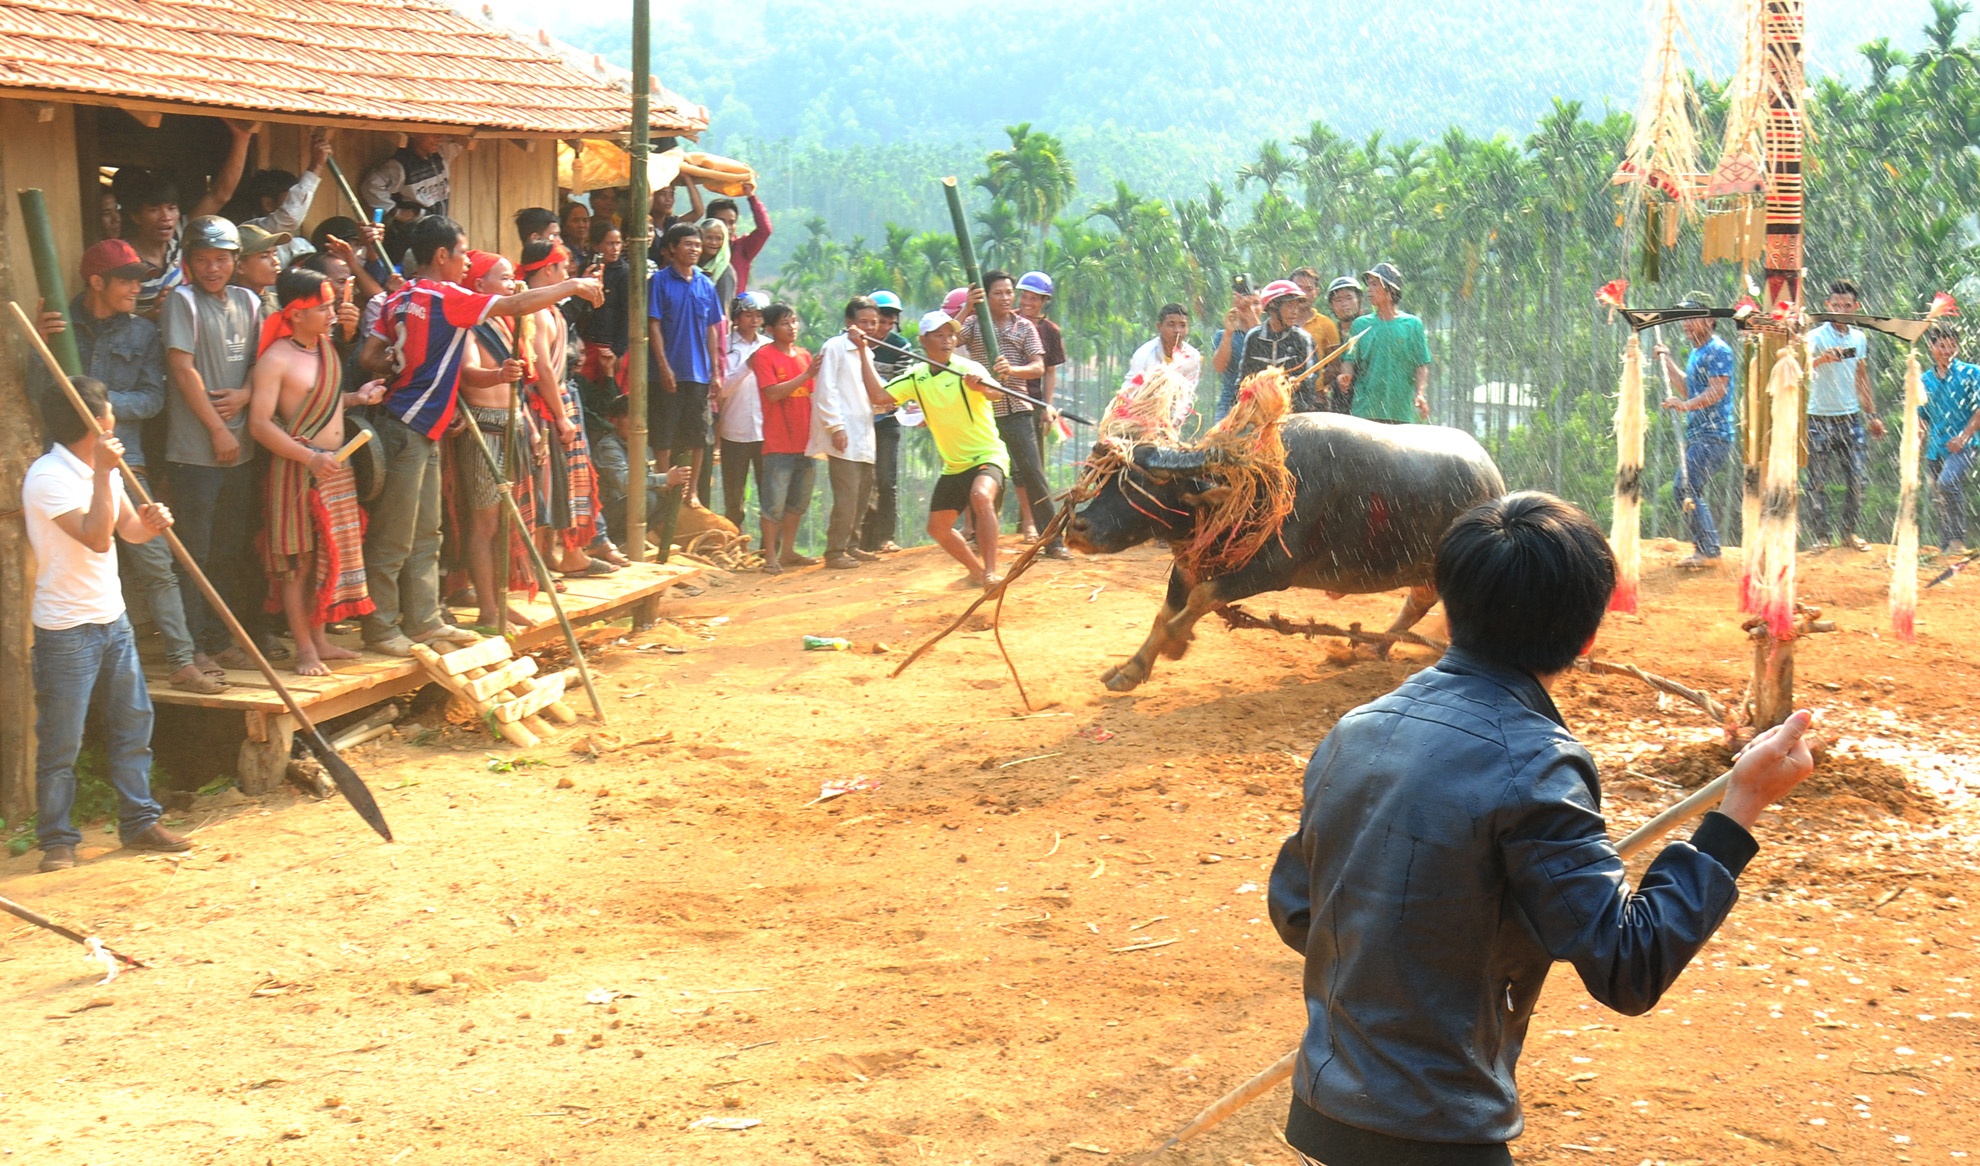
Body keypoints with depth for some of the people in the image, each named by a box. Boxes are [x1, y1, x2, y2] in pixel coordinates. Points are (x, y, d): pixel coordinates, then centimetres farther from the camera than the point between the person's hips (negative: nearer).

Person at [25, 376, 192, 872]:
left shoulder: (101, 466, 9)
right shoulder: (47, 477, -19)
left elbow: (128, 529, 9)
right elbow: (96, 537, -26)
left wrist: (152, 521, -12)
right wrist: (103, 474, -27)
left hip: (111, 617, 8)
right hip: (65, 628, -8)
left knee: (133, 719, 12)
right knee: (61, 741, -1)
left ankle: (139, 821, 22)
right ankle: (56, 839, 9)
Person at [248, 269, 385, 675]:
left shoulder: (326, 347, 12)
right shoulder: (275, 359, -14)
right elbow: (260, 423, -19)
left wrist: (356, 398, 8)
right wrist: (310, 457, -25)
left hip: (336, 467, 8)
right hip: (298, 470, -8)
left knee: (331, 555, 11)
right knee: (299, 560, -3)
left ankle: (319, 638, 21)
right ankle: (304, 649, 2)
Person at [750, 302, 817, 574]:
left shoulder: (804, 356, 13)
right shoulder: (764, 356, -6)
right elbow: (772, 393, -17)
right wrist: (806, 375, -18)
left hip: (805, 439, 7)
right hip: (778, 442, -7)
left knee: (799, 500, 12)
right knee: (775, 502, -6)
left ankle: (788, 551, 23)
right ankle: (770, 557, -1)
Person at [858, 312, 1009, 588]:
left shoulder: (967, 369, -15)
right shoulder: (916, 376, 2)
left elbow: (994, 392, -36)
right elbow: (878, 395, -6)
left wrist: (979, 384, -59)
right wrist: (864, 351, -7)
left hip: (987, 455, -7)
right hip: (953, 464, 7)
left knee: (981, 497, -36)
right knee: (938, 528, 11)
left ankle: (991, 572, -34)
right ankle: (977, 571, 34)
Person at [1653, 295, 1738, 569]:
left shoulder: (1718, 350, -11)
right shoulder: (1695, 353, 19)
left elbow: (1717, 391, -21)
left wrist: (1686, 405, -34)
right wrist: (1667, 361, 25)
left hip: (1713, 435, -11)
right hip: (1697, 433, 11)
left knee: (1688, 489, -17)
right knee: (1683, 491, 13)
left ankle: (1709, 551, -13)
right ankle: (1702, 548, 21)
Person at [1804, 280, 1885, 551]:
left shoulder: (1859, 337, 11)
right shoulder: (1817, 336, -7)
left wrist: (1872, 414, 21)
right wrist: (1821, 359, -48)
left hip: (1851, 418, 5)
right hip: (1820, 419, -5)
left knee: (1856, 479, 4)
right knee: (1818, 481, -2)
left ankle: (1848, 531, 16)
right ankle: (1821, 535, 5)